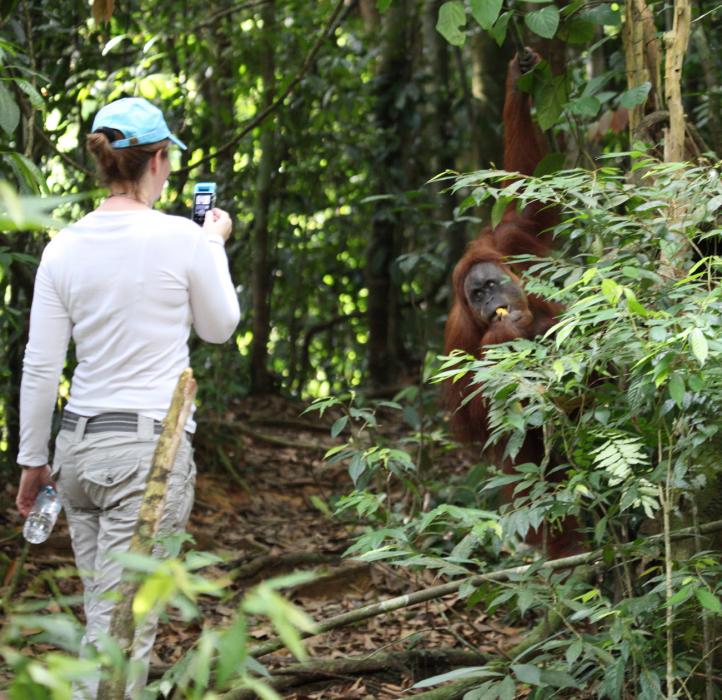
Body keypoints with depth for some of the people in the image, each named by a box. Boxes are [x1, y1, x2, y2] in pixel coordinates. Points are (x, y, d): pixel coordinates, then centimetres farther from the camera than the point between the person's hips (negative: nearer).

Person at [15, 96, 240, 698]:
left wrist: (34, 460, 13)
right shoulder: (182, 239, -10)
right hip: (150, 446, -5)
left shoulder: (64, 247, 2)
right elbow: (219, 327, 7)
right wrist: (216, 245, 20)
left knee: (104, 616, 17)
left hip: (80, 445, 5)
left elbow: (40, 367, 4)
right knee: (121, 630, -4)